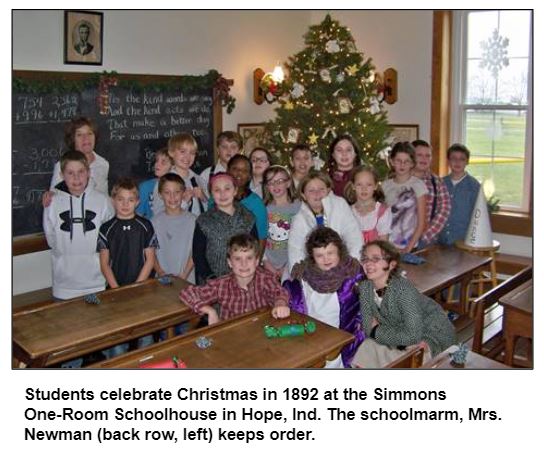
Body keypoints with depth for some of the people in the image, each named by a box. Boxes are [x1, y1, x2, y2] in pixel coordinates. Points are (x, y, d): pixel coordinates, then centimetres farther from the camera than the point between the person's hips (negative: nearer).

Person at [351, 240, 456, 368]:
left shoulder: (404, 289, -32)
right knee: (366, 350, -7)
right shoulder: (365, 287, -13)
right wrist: (403, 342, -26)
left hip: (434, 336, -6)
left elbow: (413, 335, -35)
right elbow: (368, 327, -13)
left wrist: (377, 331, -23)